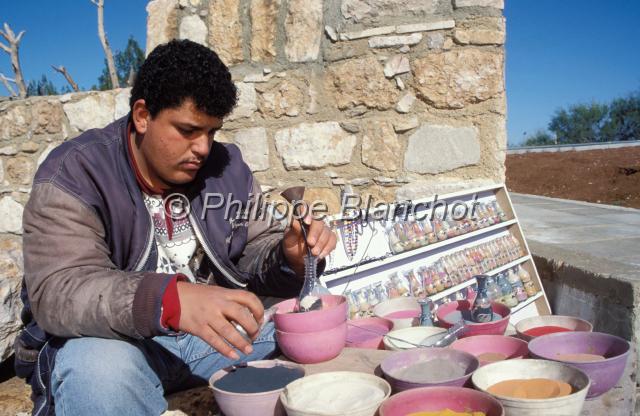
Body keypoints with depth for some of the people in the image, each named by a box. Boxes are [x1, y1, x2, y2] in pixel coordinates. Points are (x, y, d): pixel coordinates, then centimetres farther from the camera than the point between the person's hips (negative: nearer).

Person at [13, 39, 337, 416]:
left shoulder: (227, 165, 3)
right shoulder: (74, 174, -13)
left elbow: (256, 250, 6)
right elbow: (56, 293, -26)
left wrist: (290, 258, -20)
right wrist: (170, 299, -45)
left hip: (212, 334, 5)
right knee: (99, 364, -36)